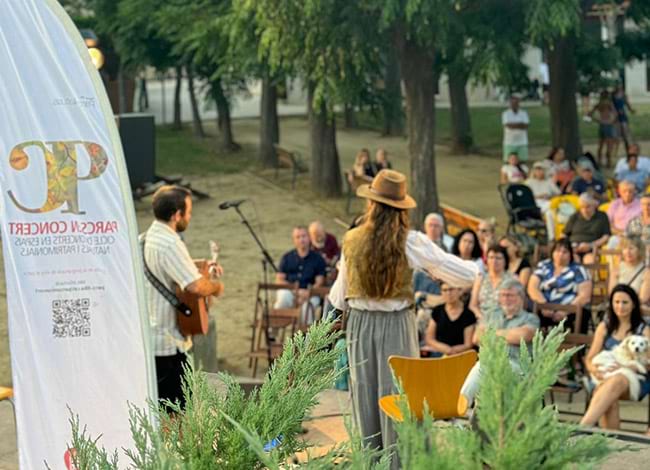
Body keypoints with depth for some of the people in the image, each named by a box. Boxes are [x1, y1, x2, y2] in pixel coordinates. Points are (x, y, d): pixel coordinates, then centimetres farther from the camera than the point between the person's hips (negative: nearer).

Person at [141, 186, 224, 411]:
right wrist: (216, 286, -9)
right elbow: (195, 286, -29)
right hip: (167, 342, -10)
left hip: (146, 339, 10)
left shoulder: (143, 239, 11)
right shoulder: (170, 243, -20)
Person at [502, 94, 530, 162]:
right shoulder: (506, 114, -1)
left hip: (522, 142, 3)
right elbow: (508, 125, -15)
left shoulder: (523, 113, 8)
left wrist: (514, 125, -11)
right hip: (510, 143, -3)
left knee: (523, 161, 2)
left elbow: (525, 126, -5)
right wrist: (519, 125, -5)